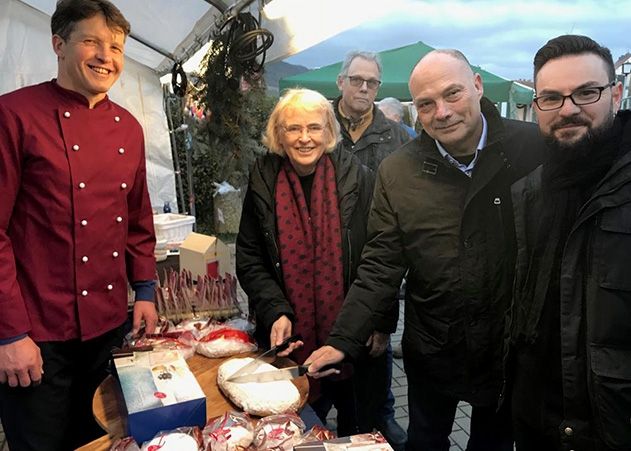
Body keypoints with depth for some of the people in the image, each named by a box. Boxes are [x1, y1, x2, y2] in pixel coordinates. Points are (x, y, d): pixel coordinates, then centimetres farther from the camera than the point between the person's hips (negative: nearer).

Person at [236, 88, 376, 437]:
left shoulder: (357, 178, -8)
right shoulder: (263, 182, -3)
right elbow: (249, 261, 0)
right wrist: (275, 312, -13)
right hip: (290, 336, 1)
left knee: (355, 424, 20)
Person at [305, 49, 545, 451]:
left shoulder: (534, 149, -13)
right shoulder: (397, 172, -9)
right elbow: (380, 268, -8)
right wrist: (343, 341, -13)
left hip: (514, 347, 0)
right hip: (431, 352, 1)